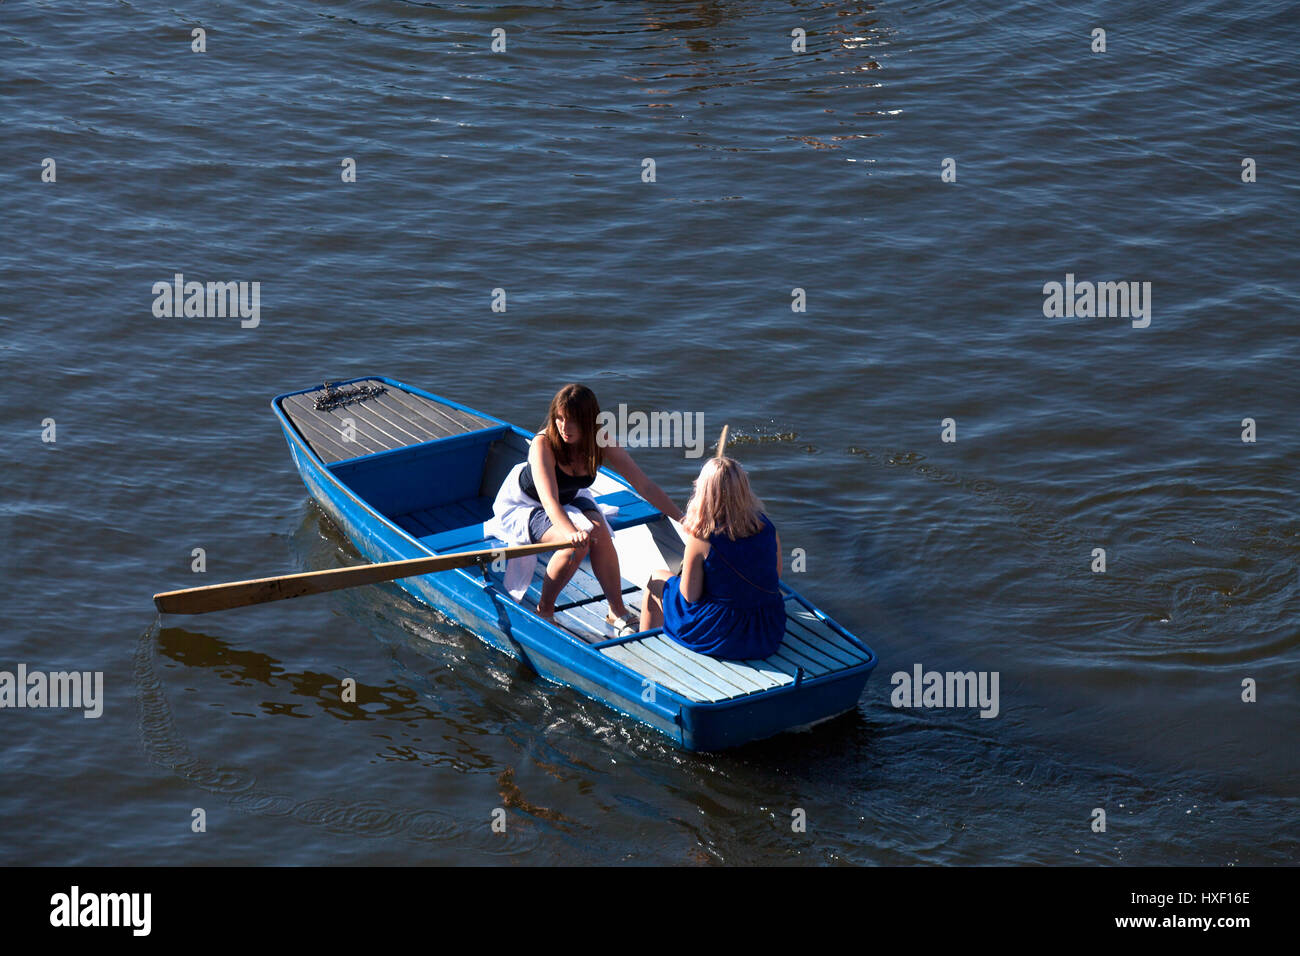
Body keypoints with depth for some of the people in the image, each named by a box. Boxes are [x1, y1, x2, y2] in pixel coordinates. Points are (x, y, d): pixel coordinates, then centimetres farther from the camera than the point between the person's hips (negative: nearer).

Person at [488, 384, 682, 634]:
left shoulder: (602, 445, -19)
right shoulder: (543, 444, -32)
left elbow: (645, 486, -17)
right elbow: (549, 500, -45)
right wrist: (571, 533, -62)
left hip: (570, 498, 4)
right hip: (522, 504, -4)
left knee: (599, 531, -26)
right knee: (576, 544, -29)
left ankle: (617, 611, -14)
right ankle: (544, 610, -10)